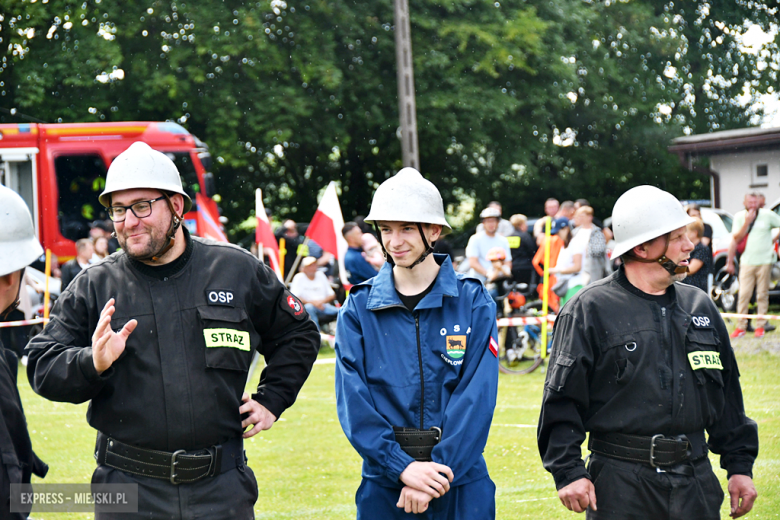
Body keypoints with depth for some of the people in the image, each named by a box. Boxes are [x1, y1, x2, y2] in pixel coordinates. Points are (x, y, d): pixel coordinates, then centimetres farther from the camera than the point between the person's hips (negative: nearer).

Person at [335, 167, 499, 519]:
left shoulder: (472, 302, -1)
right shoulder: (358, 309, 2)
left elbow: (476, 396, -7)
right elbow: (352, 401, -5)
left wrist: (438, 470, -17)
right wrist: (402, 467, -16)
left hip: (461, 483, -1)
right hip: (384, 485, 1)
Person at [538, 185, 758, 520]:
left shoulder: (700, 307, 13)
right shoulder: (590, 309, -4)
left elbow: (727, 395, 19)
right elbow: (561, 398, -5)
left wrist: (740, 466, 15)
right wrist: (568, 473, -12)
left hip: (696, 480, 5)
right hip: (621, 485, -4)